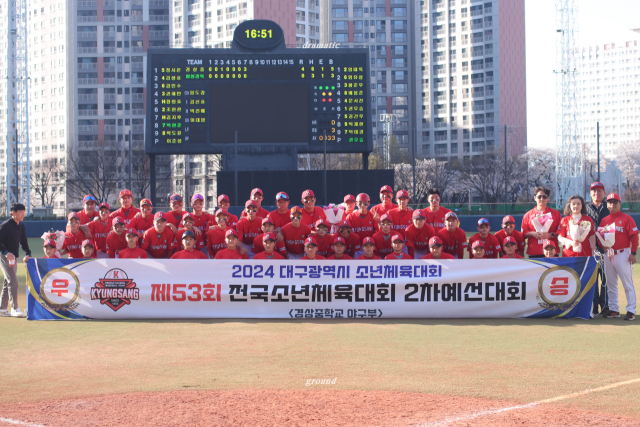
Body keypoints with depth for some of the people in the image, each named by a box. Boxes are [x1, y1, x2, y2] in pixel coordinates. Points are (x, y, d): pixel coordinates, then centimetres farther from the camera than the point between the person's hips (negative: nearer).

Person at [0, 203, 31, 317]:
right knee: (13, 281, -14)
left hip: (13, 258, 9)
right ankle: (14, 308, -13)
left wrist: (28, 254, 6)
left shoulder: (21, 227, 11)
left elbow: (23, 242, 19)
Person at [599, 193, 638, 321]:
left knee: (628, 283, -6)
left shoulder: (626, 218, -3)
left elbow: (634, 236, -7)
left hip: (623, 254, -6)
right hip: (608, 255, 6)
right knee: (611, 284, 10)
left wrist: (633, 253, -13)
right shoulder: (604, 220, 12)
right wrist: (603, 247, -6)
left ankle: (631, 311, -4)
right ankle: (613, 309, 17)